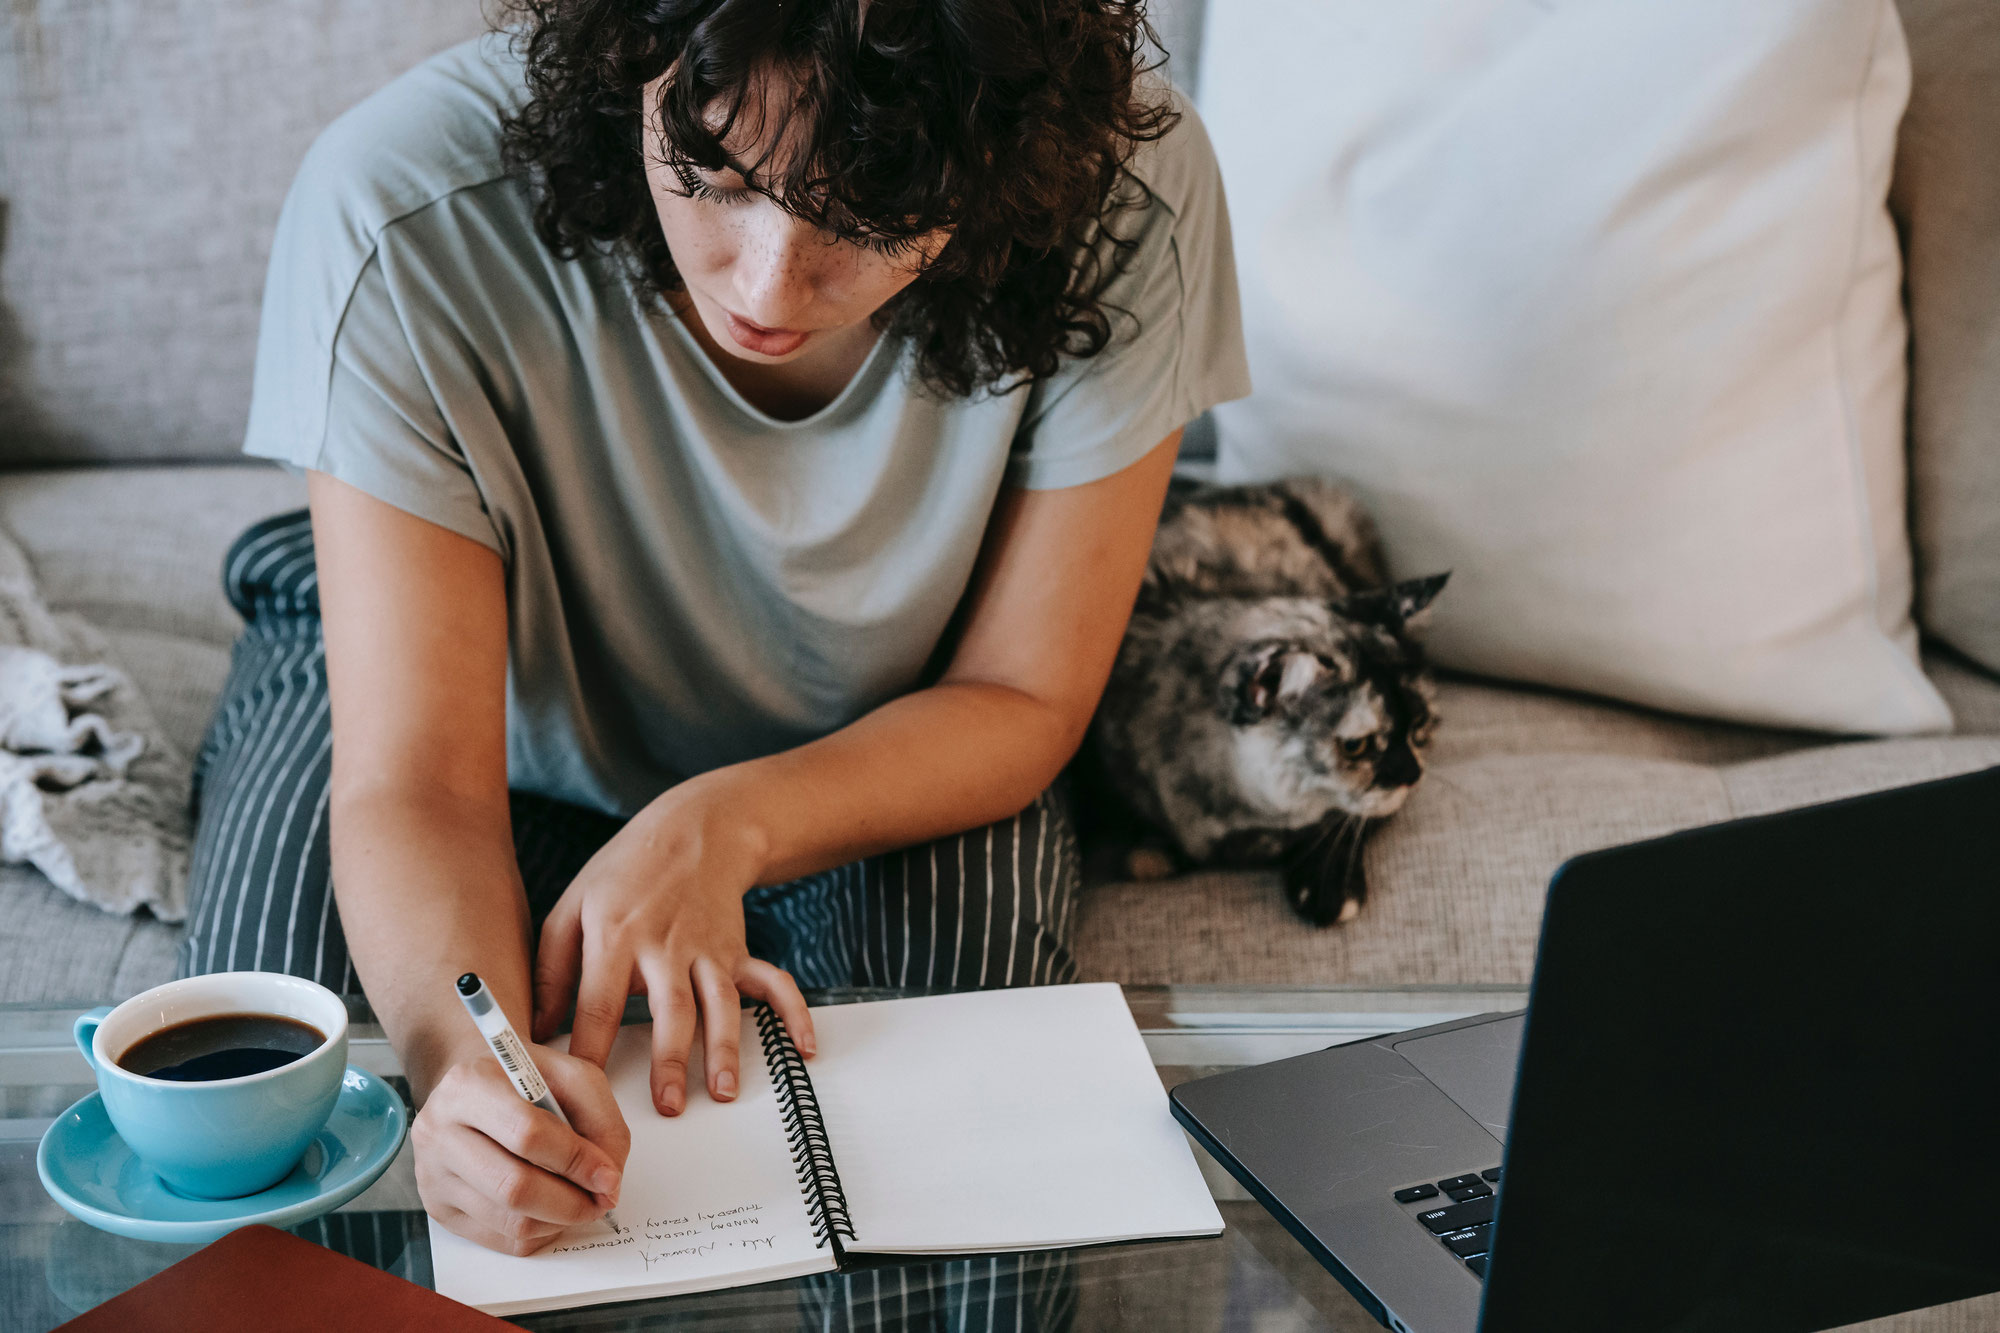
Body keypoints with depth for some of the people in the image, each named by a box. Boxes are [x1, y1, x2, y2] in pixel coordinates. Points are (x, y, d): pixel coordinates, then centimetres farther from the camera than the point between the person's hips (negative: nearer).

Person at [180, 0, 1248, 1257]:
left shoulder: (1119, 195, -31)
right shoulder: (403, 221, -35)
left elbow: (1022, 701, -18)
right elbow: (415, 784, -31)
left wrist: (721, 829, -36)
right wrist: (466, 1054, -53)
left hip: (881, 756, 1)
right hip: (520, 735, 0)